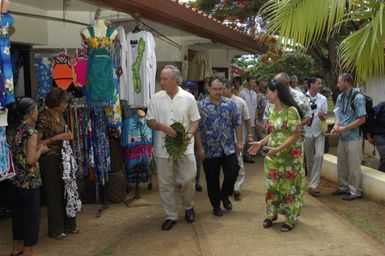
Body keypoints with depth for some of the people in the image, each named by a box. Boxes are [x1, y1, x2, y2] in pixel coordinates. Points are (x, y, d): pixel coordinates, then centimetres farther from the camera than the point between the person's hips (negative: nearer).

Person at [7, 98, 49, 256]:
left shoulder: (12, 129, 6)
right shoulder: (31, 131, -17)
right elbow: (31, 160, -21)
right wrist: (41, 150, -5)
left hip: (15, 179, 8)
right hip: (29, 181, -8)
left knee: (17, 213, 17)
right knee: (31, 214, 5)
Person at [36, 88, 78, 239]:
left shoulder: (59, 115, 6)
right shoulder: (44, 118, -18)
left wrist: (67, 136, 1)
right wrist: (57, 138, -22)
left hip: (62, 158, 8)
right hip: (49, 160, -8)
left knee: (66, 191, 14)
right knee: (54, 195, 4)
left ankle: (68, 225, 29)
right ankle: (55, 230, 19)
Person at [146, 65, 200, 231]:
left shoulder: (188, 98, -2)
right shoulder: (156, 98, 0)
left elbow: (195, 120, 4)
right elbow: (149, 121, 3)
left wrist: (189, 134, -14)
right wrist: (163, 127, -17)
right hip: (163, 148, 1)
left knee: (188, 180, 4)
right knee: (165, 184, 7)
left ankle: (188, 207, 32)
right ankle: (171, 216, 22)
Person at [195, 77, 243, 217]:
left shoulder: (230, 104, 4)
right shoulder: (201, 105, -5)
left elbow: (237, 123, 7)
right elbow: (197, 128, -5)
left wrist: (239, 141, 2)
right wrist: (200, 147, -9)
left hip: (229, 148, 2)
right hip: (210, 150, -2)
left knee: (233, 172, -2)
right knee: (212, 179, 7)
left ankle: (224, 195, 26)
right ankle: (216, 205, 23)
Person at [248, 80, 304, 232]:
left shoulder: (291, 111, -18)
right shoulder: (273, 111, 7)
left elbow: (296, 136, -19)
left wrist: (278, 149, -24)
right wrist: (260, 143, 4)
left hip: (290, 156, -7)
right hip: (273, 155, 7)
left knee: (289, 186, 5)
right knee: (271, 185, 11)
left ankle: (291, 218, 18)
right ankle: (271, 214, 27)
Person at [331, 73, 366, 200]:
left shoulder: (358, 97, -15)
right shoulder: (340, 97, 7)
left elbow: (362, 119, -16)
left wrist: (344, 128, -17)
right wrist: (336, 127, -8)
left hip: (354, 137, -7)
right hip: (342, 137, 7)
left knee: (353, 166, 2)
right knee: (342, 164, 16)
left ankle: (355, 191, 13)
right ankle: (343, 187, 31)